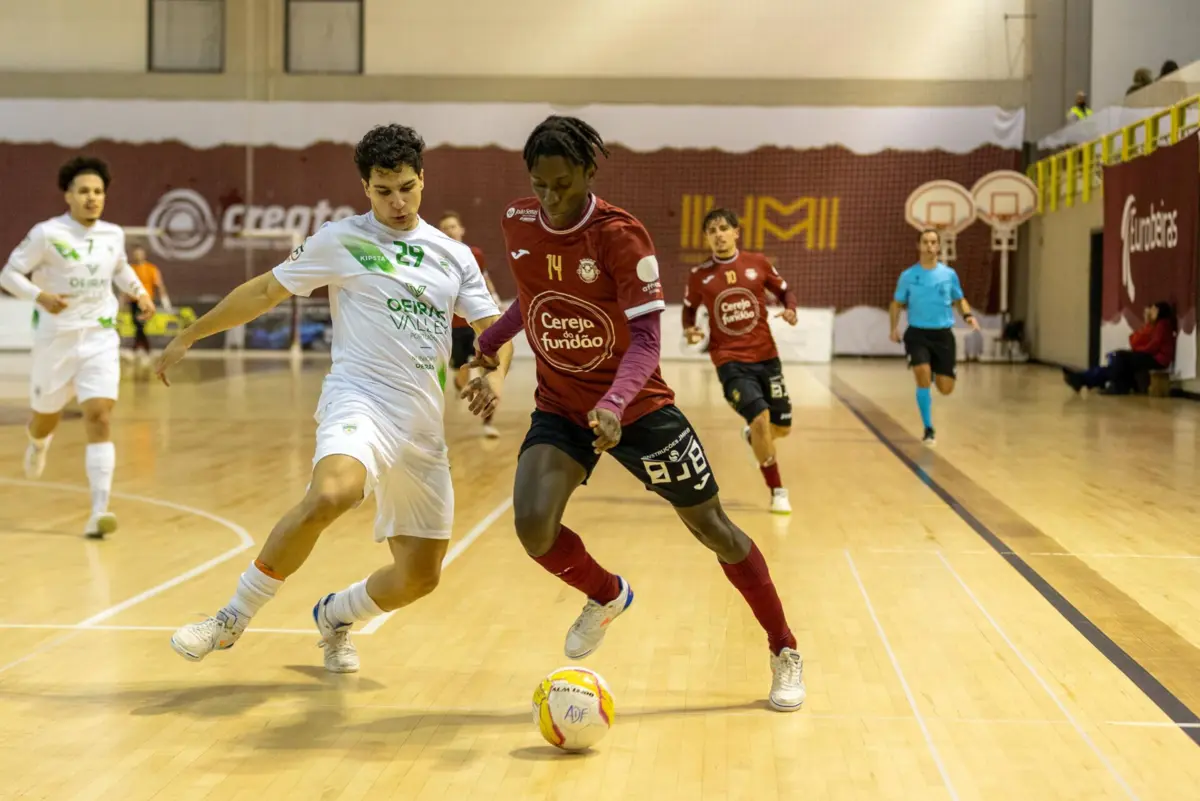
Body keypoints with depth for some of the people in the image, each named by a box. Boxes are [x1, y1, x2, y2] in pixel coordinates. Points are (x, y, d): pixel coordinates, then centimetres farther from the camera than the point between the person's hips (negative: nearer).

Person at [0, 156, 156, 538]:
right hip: (56, 339, -1)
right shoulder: (46, 234, -12)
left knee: (99, 418, -15)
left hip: (100, 339, 2)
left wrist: (139, 292, 6)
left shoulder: (113, 234, 2)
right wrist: (40, 296, -25)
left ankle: (99, 512, -18)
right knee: (46, 417, 16)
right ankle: (38, 443, 58)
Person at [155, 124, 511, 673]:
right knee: (330, 494, -37)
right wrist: (188, 336, 11)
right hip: (360, 397, -5)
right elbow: (265, 291, 9)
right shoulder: (340, 241, 3)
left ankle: (334, 616, 36)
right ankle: (233, 618, -20)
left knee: (418, 577, 5)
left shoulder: (455, 256, 14)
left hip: (423, 423, 5)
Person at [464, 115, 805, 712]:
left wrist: (612, 405, -39)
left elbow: (646, 337, -24)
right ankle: (606, 596, 14)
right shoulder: (518, 225, -4)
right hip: (559, 410, 3)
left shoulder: (620, 235, -19)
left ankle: (785, 654, 25)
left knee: (713, 529, 4)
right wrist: (488, 345, 13)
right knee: (533, 527, -20)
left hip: (635, 409, -3)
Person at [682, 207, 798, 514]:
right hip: (730, 362, -3)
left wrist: (790, 309, -10)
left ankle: (752, 433, 47)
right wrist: (689, 330, -9)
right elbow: (689, 308, 11)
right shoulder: (699, 275, -2)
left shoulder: (758, 263, 0)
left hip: (766, 356, 3)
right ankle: (777, 492, -2)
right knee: (760, 419, -20)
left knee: (781, 427, 8)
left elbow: (785, 291, 11)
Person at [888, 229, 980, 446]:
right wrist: (894, 327, -7)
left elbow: (959, 300, 15)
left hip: (943, 334, 2)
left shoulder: (949, 274, 3)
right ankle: (929, 429, -7)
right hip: (917, 333, -2)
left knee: (946, 389, 0)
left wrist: (968, 316, -5)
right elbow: (897, 304, 9)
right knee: (923, 379, -22)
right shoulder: (908, 276, -1)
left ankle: (935, 374, 40)